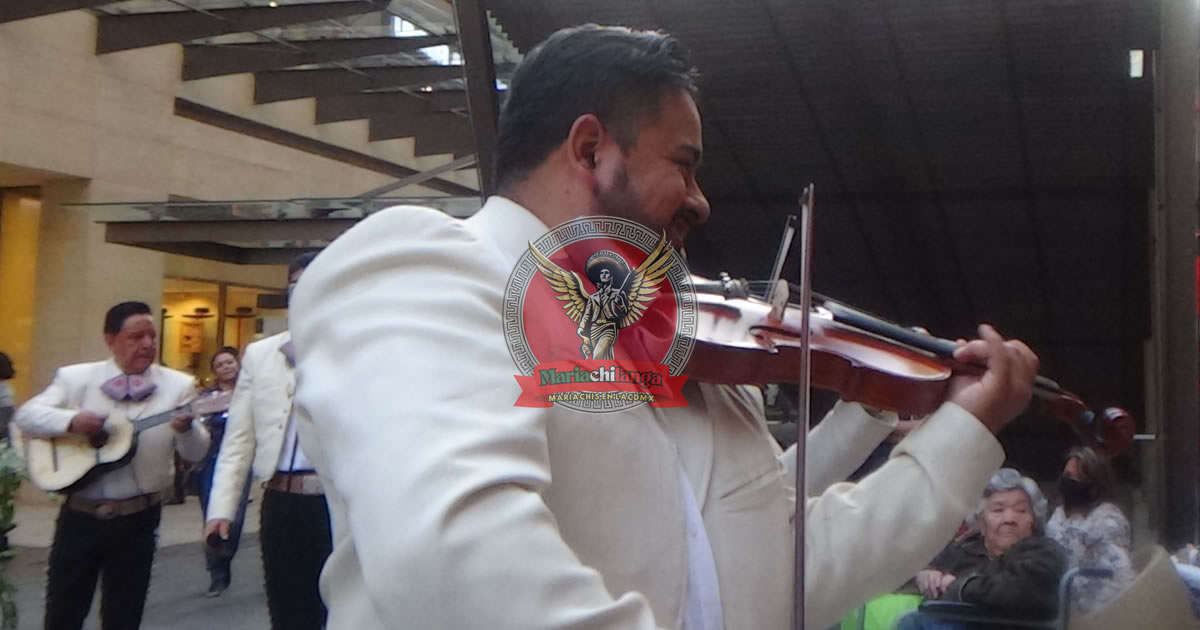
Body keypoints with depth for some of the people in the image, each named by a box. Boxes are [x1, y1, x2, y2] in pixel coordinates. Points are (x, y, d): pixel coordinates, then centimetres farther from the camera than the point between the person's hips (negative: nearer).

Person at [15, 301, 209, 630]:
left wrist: (186, 428, -26)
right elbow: (26, 414, -4)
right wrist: (71, 420, -22)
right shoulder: (75, 377, 2)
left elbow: (196, 453, -3)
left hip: (137, 518, 0)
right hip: (79, 514, 1)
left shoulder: (177, 385, -1)